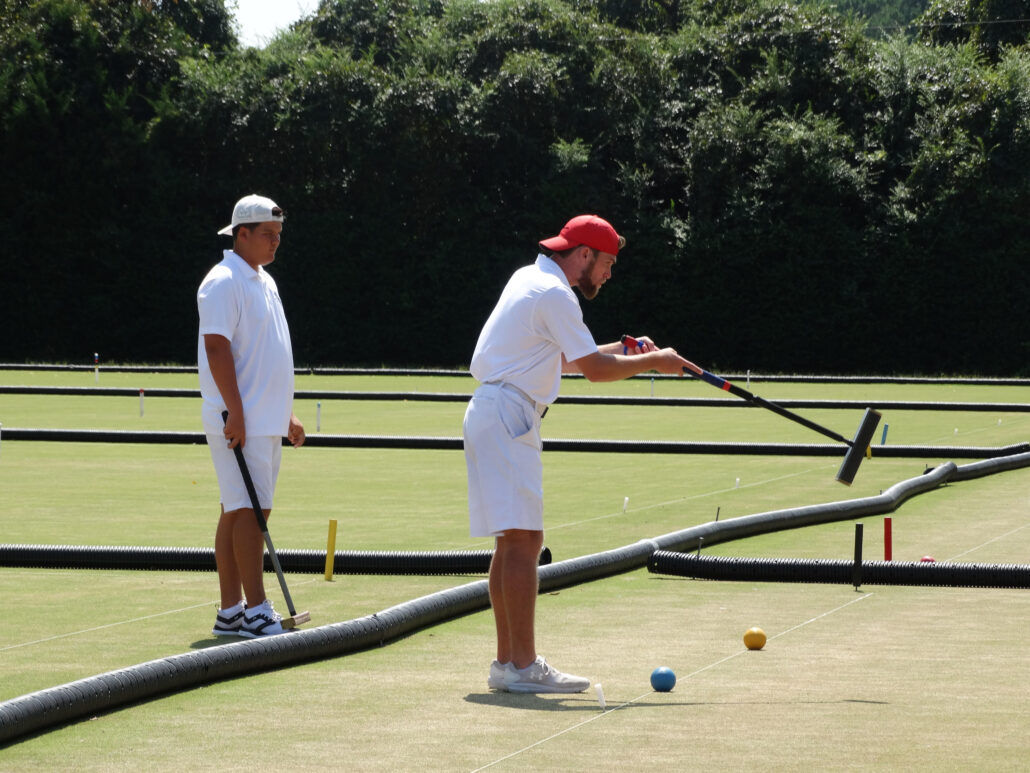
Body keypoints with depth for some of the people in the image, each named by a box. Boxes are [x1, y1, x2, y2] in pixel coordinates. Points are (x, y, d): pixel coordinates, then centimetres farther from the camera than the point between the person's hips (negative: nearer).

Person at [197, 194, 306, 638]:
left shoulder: (265, 282, 19)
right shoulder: (224, 282, -10)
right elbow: (217, 347, -18)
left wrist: (286, 415, 23)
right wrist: (235, 411, -23)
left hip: (266, 421, 9)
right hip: (238, 421, -9)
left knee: (238, 513, 9)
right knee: (250, 511, -13)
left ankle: (230, 613, 11)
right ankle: (255, 613, -14)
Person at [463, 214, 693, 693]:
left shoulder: (530, 279, 19)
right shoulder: (553, 294, -12)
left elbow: (567, 360, 29)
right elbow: (596, 370, -14)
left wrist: (619, 350, 21)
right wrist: (652, 362, -1)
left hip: (497, 416, 11)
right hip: (506, 417, -11)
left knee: (512, 543, 11)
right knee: (523, 539, -14)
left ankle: (508, 662, 12)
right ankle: (523, 666, -17)